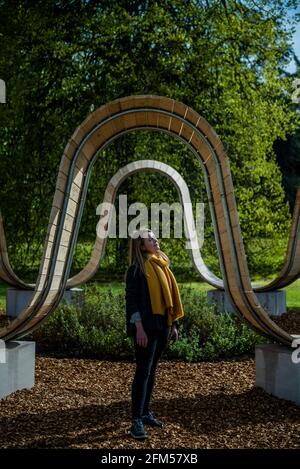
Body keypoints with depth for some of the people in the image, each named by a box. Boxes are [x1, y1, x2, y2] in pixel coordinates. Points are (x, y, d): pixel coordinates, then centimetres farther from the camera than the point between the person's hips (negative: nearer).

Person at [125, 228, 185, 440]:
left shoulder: (162, 266, 14)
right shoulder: (137, 269, -8)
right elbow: (131, 299, -13)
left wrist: (174, 324, 15)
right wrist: (139, 327, -21)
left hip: (162, 326, 7)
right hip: (146, 327, -7)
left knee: (152, 370, 13)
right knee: (143, 371, -9)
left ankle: (146, 412, 23)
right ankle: (136, 421, -7)